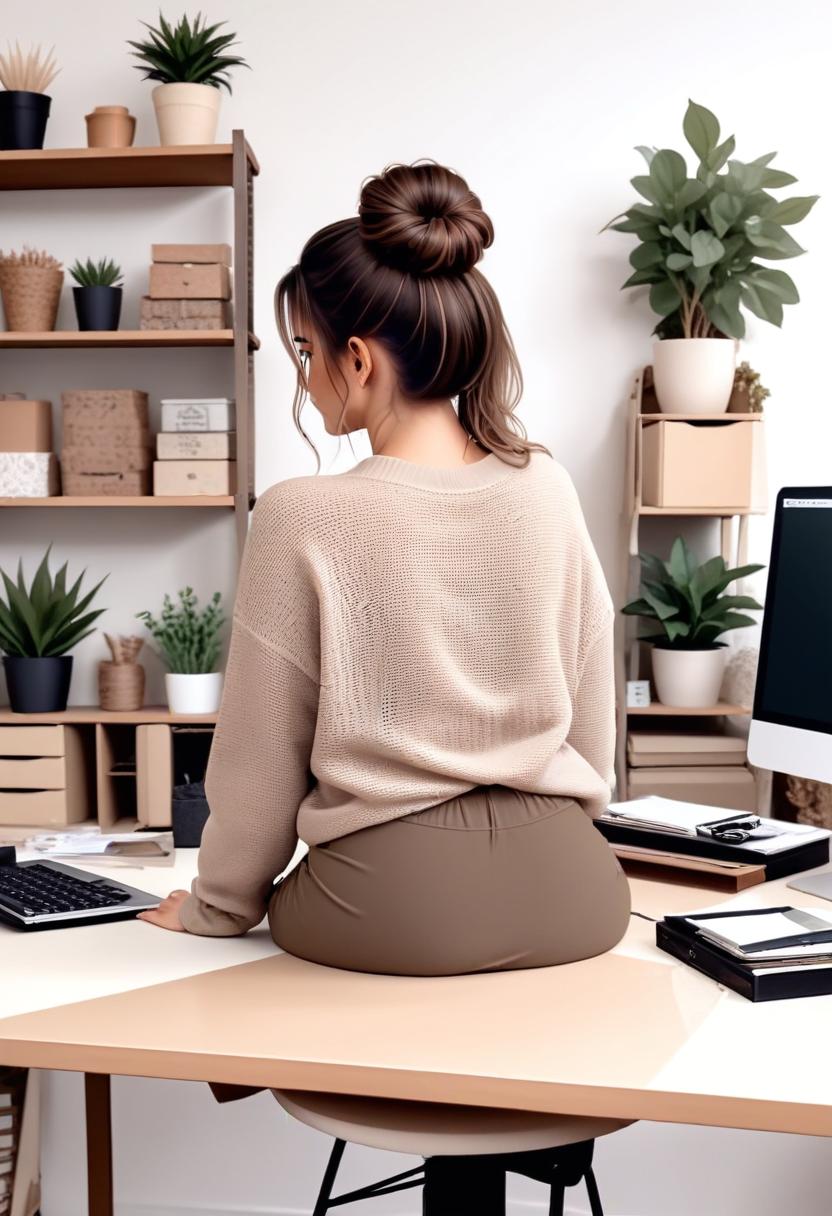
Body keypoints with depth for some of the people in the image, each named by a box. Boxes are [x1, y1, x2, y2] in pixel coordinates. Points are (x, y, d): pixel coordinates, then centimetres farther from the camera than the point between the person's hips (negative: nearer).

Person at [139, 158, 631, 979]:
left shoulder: (300, 520, -13)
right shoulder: (548, 491, -1)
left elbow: (261, 756, -4)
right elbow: (593, 716, 8)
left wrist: (217, 906, 13)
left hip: (390, 906, -3)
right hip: (569, 895, 4)